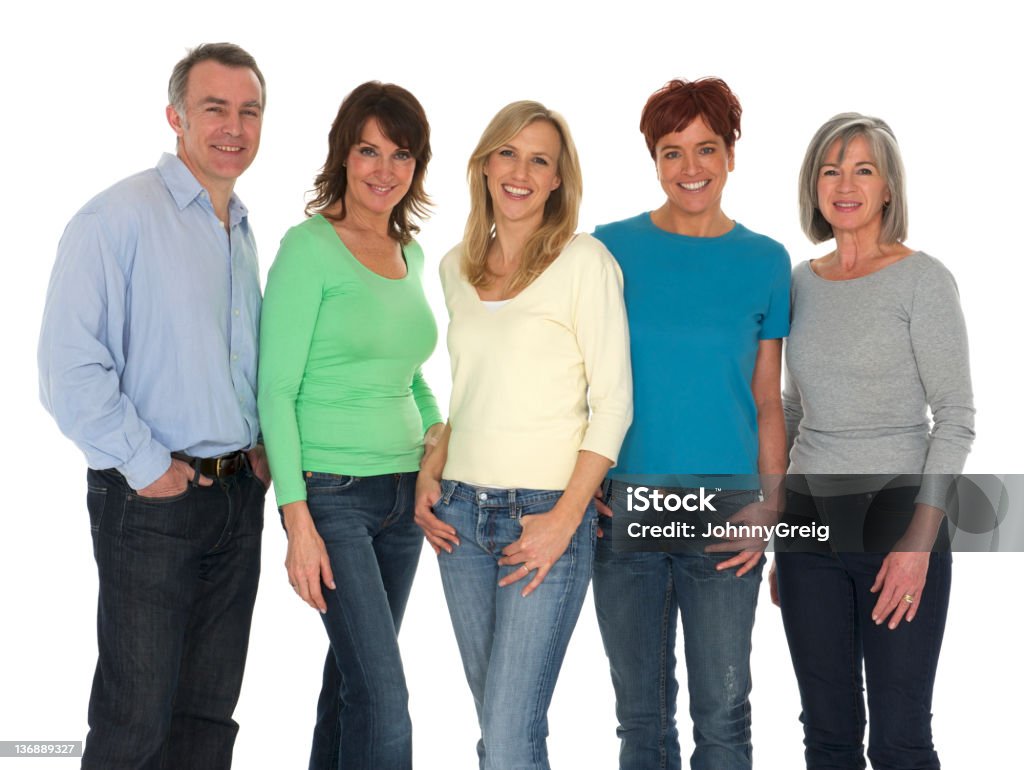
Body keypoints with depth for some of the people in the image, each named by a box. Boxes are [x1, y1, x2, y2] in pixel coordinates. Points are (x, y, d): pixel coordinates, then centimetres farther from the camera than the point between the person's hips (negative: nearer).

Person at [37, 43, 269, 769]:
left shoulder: (244, 232, 14)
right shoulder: (119, 216, -11)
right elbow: (69, 368, -17)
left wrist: (263, 442, 9)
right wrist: (145, 466, -14)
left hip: (239, 491, 7)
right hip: (152, 499, -7)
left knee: (210, 710, 13)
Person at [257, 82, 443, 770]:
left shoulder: (410, 253, 11)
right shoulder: (310, 246, -9)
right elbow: (277, 390, -11)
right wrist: (298, 520, -16)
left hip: (403, 491, 7)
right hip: (332, 492, -6)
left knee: (356, 673, 13)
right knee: (383, 692, -10)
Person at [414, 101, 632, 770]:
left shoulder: (584, 262, -6)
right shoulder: (457, 268, 12)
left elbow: (613, 402, -9)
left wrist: (564, 519, -14)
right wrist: (431, 474, 7)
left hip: (545, 512, -6)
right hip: (462, 513, 6)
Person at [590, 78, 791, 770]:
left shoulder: (766, 262, 4)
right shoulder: (611, 249, 3)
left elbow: (768, 402, 6)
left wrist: (769, 505, -4)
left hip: (726, 509, 0)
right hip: (624, 506, 1)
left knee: (722, 712, 4)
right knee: (641, 709, 11)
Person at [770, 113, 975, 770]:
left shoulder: (923, 279, -5)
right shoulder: (801, 281, 10)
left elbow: (955, 418, -8)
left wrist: (919, 541, -17)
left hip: (895, 517, -5)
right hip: (810, 518, 5)